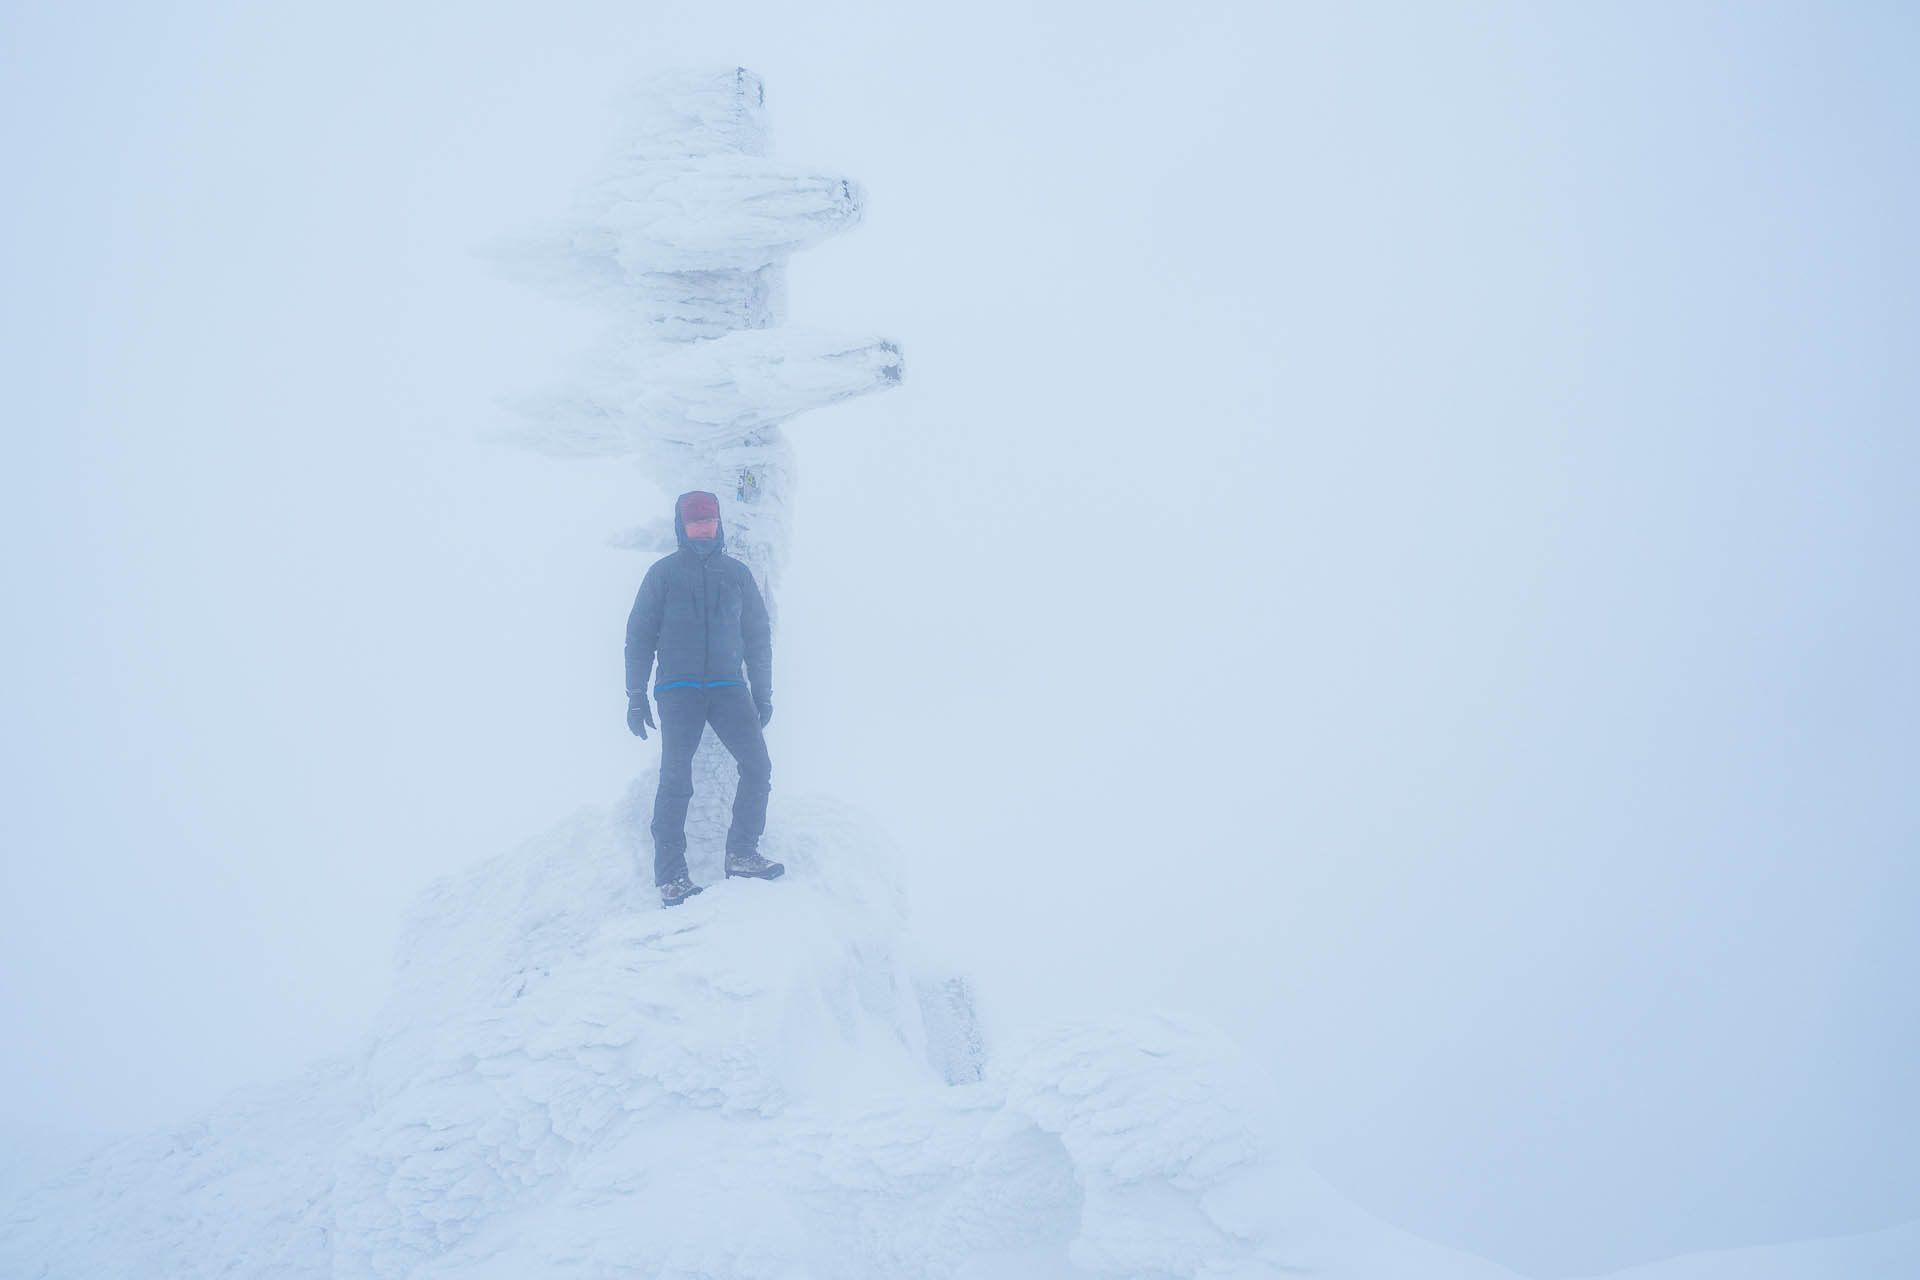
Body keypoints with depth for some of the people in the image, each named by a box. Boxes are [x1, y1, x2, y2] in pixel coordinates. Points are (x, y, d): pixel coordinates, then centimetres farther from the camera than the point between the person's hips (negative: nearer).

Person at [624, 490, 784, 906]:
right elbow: (639, 635, 7)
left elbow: (758, 637, 19)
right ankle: (671, 875, -7)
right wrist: (636, 696, 1)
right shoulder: (663, 573, 9)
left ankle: (742, 853, 0)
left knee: (758, 766, -11)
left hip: (728, 686, 3)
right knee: (675, 779, -10)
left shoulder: (737, 574, 15)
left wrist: (763, 695, 14)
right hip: (677, 687, -3)